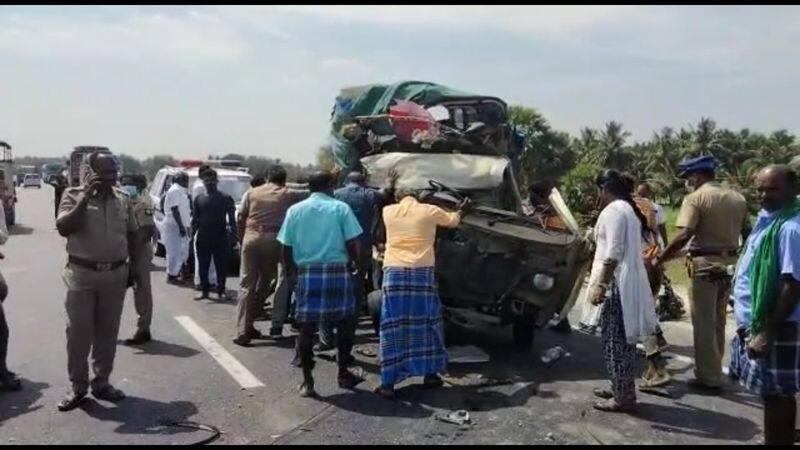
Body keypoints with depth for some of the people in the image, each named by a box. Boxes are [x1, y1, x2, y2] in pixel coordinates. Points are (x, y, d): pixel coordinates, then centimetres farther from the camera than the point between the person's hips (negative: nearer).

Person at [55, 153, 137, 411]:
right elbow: (63, 229, -17)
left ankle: (101, 382, 22)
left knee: (108, 332, 10)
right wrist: (86, 196, -21)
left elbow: (131, 236, 14)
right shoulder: (73, 195, -3)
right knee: (78, 332, 2)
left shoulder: (122, 199, 7)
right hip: (82, 274, -3)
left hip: (116, 274, 3)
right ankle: (78, 386, 15)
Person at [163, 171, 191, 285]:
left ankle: (176, 272, 25)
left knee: (183, 251, 14)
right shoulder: (175, 190, -15)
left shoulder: (181, 191, 14)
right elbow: (174, 210, -21)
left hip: (181, 225, 10)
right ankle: (171, 275, 3)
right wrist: (181, 226, -24)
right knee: (175, 252, -5)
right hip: (174, 225, -10)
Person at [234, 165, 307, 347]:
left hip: (251, 238, 1)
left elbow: (241, 218, 7)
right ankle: (248, 326, 19)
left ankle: (243, 330, -4)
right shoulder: (288, 194, 6)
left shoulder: (251, 193, 11)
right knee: (263, 284, 13)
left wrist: (241, 239, 16)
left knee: (247, 285, 2)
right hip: (273, 240, -1)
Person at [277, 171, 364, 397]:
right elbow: (353, 246, -5)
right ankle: (343, 374, 24)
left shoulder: (295, 210, 7)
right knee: (344, 323, 15)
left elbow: (286, 252, 6)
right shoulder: (341, 208, 1)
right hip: (337, 271, -1)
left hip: (307, 273, 2)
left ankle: (307, 382, 9)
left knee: (306, 328, 6)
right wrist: (350, 263, 13)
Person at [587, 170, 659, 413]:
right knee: (621, 339, 15)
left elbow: (613, 253, -21)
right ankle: (620, 389, 24)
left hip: (617, 283, -10)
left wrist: (601, 285, -22)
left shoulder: (613, 210, -13)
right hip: (629, 282, 10)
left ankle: (623, 397, 0)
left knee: (615, 340, -5)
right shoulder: (629, 209, 17)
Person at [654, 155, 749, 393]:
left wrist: (658, 260, -16)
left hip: (705, 265, -7)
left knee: (704, 323, 2)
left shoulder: (695, 198, -11)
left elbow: (683, 236, -21)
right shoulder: (737, 198, 10)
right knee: (718, 321, 19)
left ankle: (709, 378, 7)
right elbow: (747, 234, 13)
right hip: (730, 264, 7)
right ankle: (713, 368, 30)